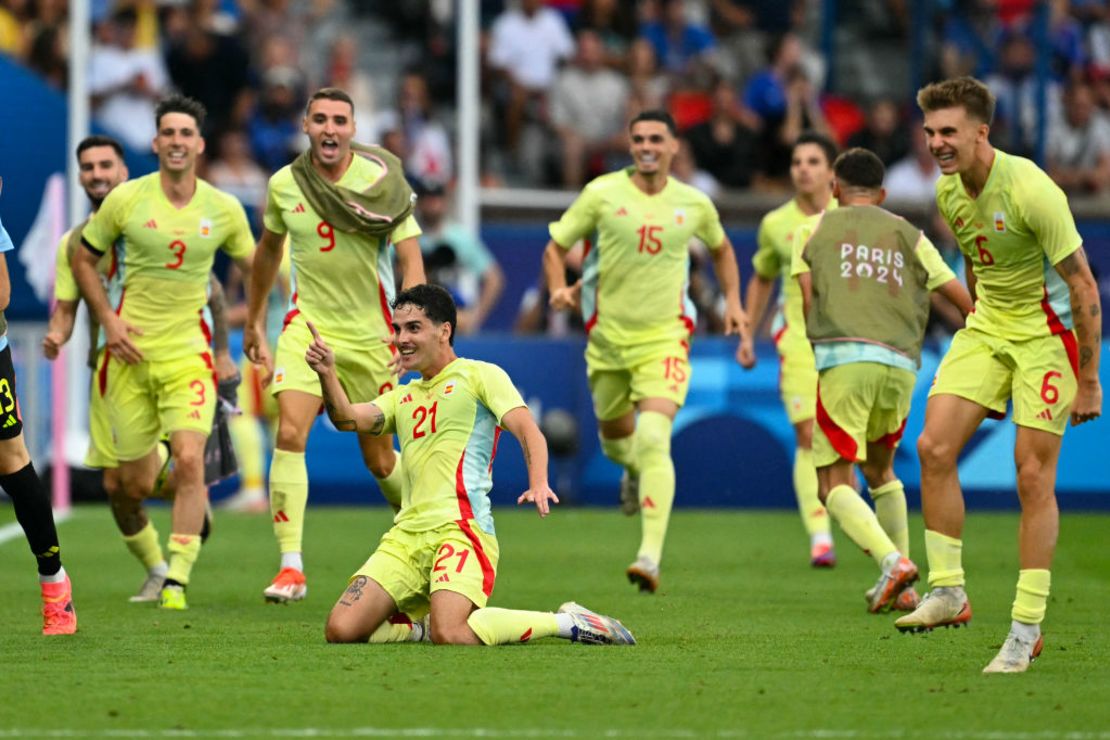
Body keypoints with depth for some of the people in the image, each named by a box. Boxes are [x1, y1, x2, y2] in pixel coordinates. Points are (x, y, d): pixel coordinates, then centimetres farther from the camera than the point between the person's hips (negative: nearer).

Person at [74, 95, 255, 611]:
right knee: (134, 485, 2)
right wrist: (108, 321, -3)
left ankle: (177, 581, -12)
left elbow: (254, 268, 16)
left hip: (187, 351, 0)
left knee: (190, 461, -19)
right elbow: (84, 260, 8)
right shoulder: (126, 199, -4)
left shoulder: (223, 209, 0)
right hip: (131, 354, 0)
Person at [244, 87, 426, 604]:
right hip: (307, 325, 1)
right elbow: (268, 250, 17)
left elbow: (410, 259, -11)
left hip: (370, 333, -1)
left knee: (378, 459, 8)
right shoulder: (284, 185, -1)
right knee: (289, 434, -20)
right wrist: (254, 321, 23)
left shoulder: (381, 182, -9)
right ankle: (291, 567, -21)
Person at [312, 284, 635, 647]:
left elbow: (527, 430, -6)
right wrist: (326, 373, -10)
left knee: (449, 635, -29)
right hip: (406, 533, 6)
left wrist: (538, 484, -26)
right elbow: (348, 419, 9)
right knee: (341, 630, -12)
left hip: (460, 528, -6)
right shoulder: (402, 397, 25)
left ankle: (569, 622, -9)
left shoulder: (480, 375, 7)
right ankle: (423, 626, 14)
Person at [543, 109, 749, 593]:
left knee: (653, 439, -20)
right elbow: (556, 247, 2)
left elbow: (721, 249, 22)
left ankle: (651, 557, -27)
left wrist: (732, 301, 11)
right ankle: (634, 470, 57)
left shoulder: (694, 204, 1)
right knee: (615, 436, 17)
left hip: (664, 338, -2)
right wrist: (558, 289, -16)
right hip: (608, 336, 2)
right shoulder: (602, 194, -4)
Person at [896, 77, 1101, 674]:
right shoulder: (948, 191, -1)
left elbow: (1083, 287, -19)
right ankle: (947, 592, 2)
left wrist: (1088, 380, -17)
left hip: (1047, 332, -7)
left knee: (1033, 476, -9)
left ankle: (1026, 630, -4)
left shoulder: (1029, 190, -23)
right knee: (934, 447, -8)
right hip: (986, 328, 7)